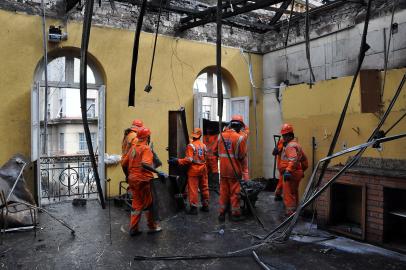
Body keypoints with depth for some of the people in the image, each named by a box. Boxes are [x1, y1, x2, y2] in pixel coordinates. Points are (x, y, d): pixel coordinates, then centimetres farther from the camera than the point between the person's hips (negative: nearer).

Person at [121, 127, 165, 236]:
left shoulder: (133, 148, 11)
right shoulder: (146, 148, -12)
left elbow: (124, 163, 13)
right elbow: (145, 164, -28)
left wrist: (128, 175, 25)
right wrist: (158, 172, -30)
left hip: (133, 179, 7)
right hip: (143, 180, -7)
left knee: (137, 204, 14)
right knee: (149, 204, 7)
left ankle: (133, 229, 16)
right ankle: (152, 227, 18)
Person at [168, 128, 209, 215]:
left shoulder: (191, 145, -12)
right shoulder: (203, 145, 7)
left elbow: (189, 160, -19)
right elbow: (205, 158, 11)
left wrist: (177, 161, -17)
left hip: (194, 169, -6)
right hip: (203, 169, 6)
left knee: (193, 189, 0)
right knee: (204, 188, 14)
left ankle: (194, 207, 2)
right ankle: (205, 206, 24)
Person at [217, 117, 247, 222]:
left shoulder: (221, 136, 3)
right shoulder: (240, 138, -13)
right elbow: (242, 155, -10)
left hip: (223, 169, 5)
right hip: (234, 169, -4)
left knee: (223, 191, 13)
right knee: (235, 192, 6)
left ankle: (222, 213, 18)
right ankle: (235, 214, 14)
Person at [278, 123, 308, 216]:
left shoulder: (290, 146, -13)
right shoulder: (296, 144, 20)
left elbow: (293, 160, -30)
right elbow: (304, 159, 25)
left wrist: (288, 170, -38)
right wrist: (302, 170, 29)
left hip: (291, 174, -11)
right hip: (297, 173, 11)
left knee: (288, 194, -8)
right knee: (294, 193, 19)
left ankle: (290, 212, -7)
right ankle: (295, 210, 30)